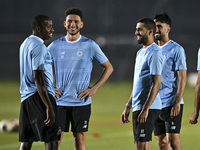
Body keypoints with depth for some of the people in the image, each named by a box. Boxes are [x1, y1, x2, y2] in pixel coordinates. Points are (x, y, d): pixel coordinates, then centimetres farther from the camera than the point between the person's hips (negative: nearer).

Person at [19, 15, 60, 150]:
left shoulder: (25, 44, 18)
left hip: (26, 98, 10)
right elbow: (38, 79, -20)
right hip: (39, 97, -10)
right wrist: (49, 107, -22)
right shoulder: (39, 46, -13)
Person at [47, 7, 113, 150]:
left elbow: (108, 67, 8)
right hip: (60, 102, 1)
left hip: (81, 102, -1)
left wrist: (94, 88, -1)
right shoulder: (55, 46, 4)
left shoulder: (90, 46, 0)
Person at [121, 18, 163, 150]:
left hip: (148, 108, -10)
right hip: (137, 107, 10)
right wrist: (128, 107, 22)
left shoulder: (154, 53, -12)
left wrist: (145, 109, -23)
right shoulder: (140, 53, 19)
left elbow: (156, 84, -18)